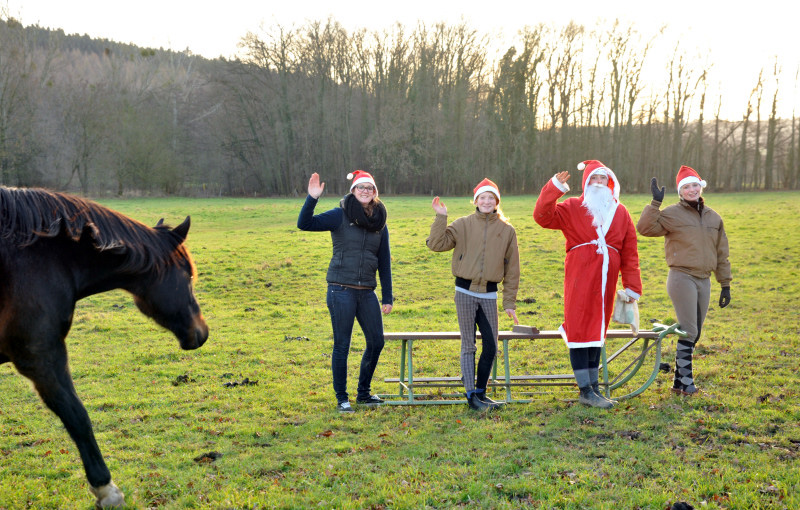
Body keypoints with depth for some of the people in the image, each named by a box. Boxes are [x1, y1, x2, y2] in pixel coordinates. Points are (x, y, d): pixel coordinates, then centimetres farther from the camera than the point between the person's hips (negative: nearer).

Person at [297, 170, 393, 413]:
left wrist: (387, 297, 11)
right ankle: (342, 398, 13)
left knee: (376, 342, 7)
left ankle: (364, 392, 26)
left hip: (367, 291, 5)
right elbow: (304, 224, -13)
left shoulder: (380, 222, 10)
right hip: (341, 290, -5)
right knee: (342, 345, 1)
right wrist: (312, 198, -26)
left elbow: (384, 261, 13)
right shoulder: (340, 216, -3)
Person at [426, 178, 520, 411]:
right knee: (468, 345, 3)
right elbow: (436, 244, -8)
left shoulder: (507, 231, 6)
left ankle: (481, 392, 20)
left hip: (489, 294, 2)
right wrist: (441, 218, -15)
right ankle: (471, 395, 10)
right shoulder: (463, 225, 2)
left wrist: (509, 303, 5)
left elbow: (512, 270, 8)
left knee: (491, 347, 4)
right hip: (465, 291, -2)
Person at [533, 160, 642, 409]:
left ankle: (594, 386, 19)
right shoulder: (572, 208, 3)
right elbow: (543, 216, -11)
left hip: (606, 281, 4)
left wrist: (632, 286, 9)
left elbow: (629, 252, 12)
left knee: (597, 332, 11)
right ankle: (586, 391, -1)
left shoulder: (620, 212, 13)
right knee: (581, 331, -4)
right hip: (579, 279, -4)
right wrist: (555, 188, -19)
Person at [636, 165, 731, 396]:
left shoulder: (713, 217, 13)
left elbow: (721, 254, 17)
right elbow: (645, 228, -17)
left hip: (704, 281, 6)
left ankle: (679, 380, 18)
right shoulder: (672, 214, -4)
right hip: (682, 278, -6)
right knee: (688, 331, -10)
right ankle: (685, 381, -3)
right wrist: (656, 202, -22)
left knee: (694, 333, 9)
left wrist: (725, 284, 15)